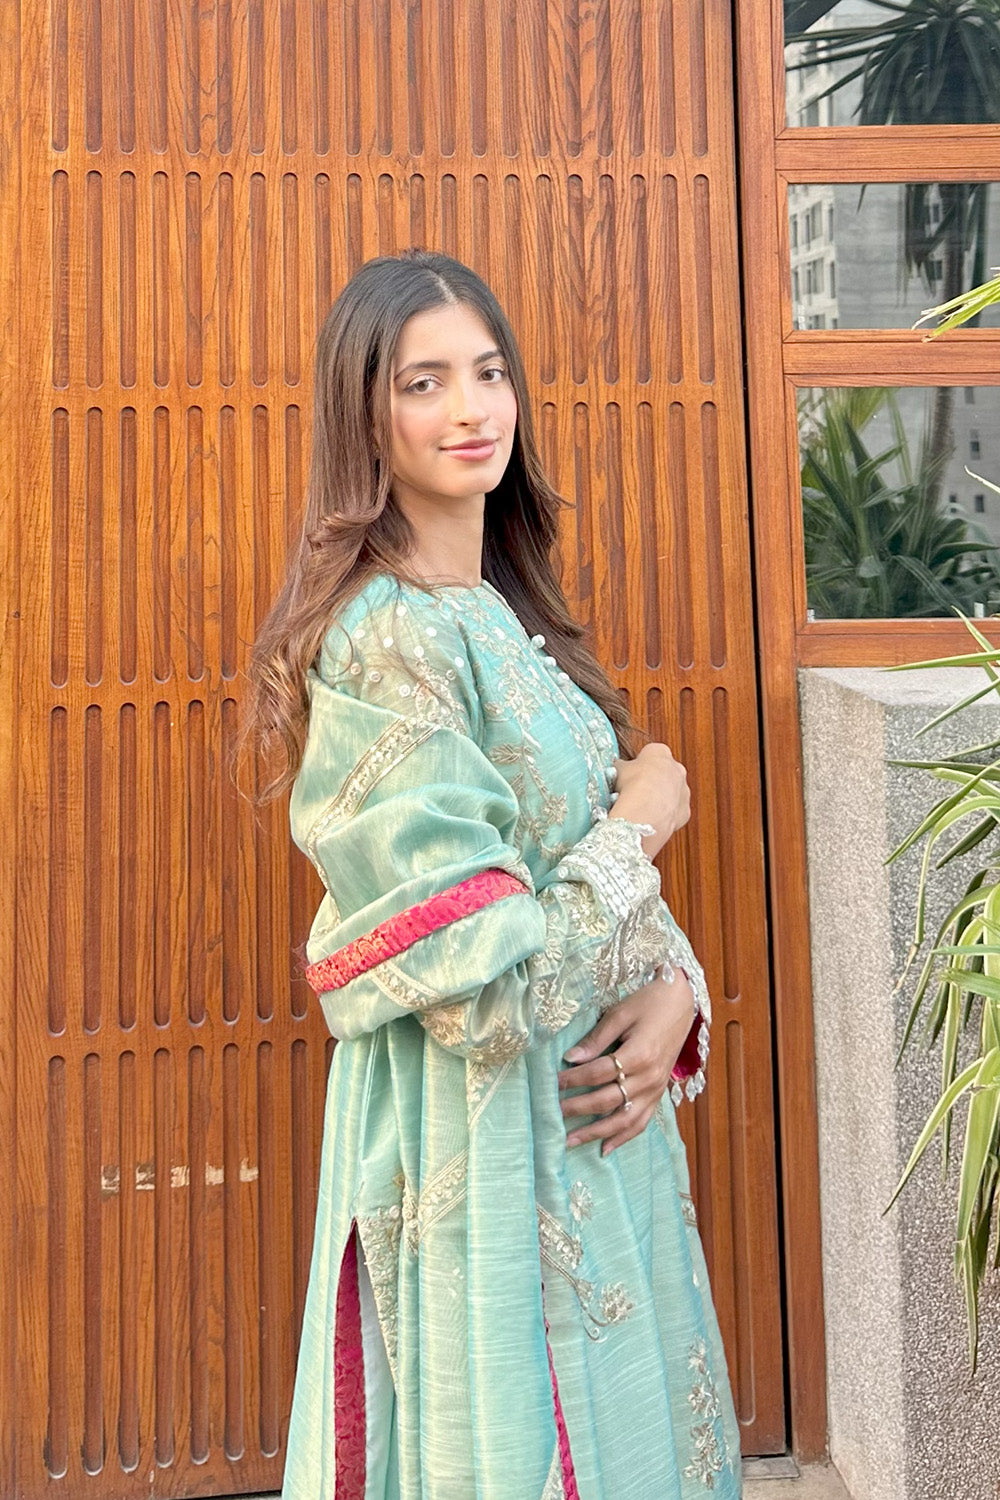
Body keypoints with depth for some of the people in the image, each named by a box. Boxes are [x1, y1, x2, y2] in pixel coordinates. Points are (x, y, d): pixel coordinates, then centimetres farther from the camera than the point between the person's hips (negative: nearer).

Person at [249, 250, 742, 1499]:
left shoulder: (504, 612, 6)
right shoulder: (387, 641, -22)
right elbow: (489, 992, -25)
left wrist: (671, 987, -9)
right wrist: (643, 822, -12)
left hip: (594, 1108, 8)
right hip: (482, 1144, -8)